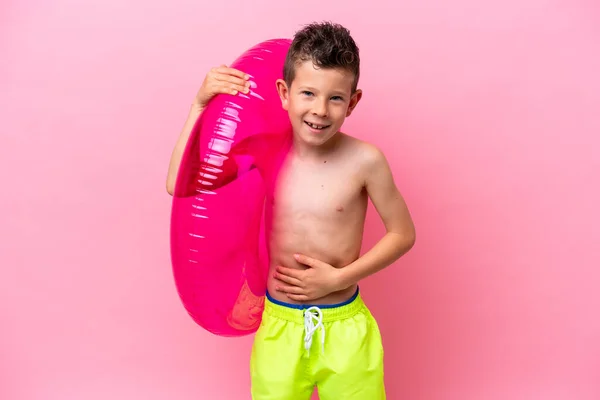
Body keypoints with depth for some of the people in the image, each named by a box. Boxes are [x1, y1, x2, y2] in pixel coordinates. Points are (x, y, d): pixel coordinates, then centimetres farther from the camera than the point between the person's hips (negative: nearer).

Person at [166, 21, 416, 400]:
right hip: (279, 327, 2)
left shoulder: (364, 160, -14)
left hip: (346, 330, -1)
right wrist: (202, 103, -14)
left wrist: (338, 278, -12)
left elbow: (403, 233, -4)